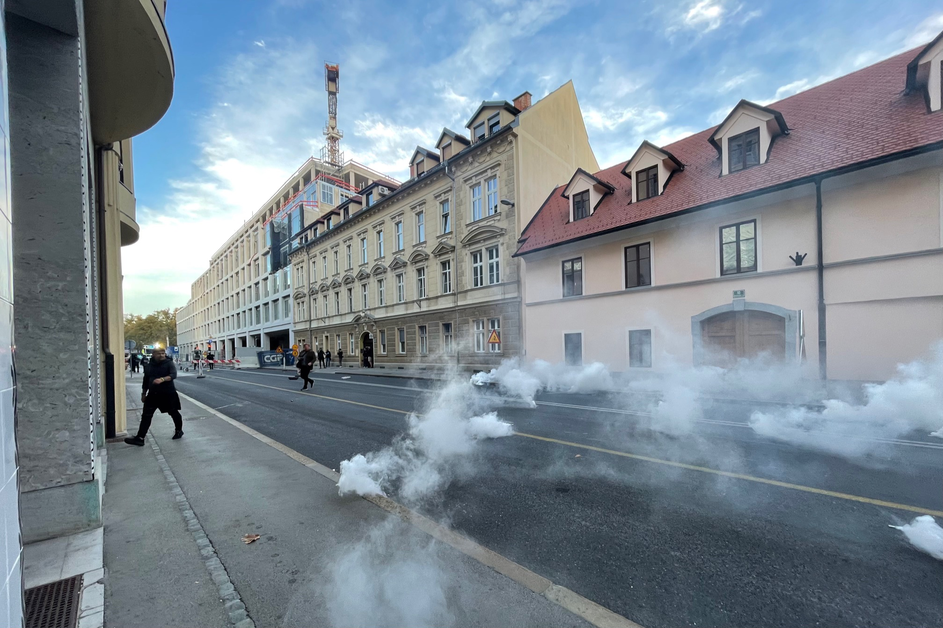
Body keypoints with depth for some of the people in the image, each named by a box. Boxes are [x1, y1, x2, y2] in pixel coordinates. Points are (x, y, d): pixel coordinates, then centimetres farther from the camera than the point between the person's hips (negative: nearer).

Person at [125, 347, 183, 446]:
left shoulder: (169, 363, -7)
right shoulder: (149, 366, 7)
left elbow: (173, 374, -22)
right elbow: (146, 381, 16)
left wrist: (162, 379, -39)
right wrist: (143, 394, 16)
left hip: (168, 394, -4)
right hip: (153, 394, 4)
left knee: (174, 413, 8)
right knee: (146, 415, -1)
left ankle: (179, 430, 28)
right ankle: (140, 438, 4)